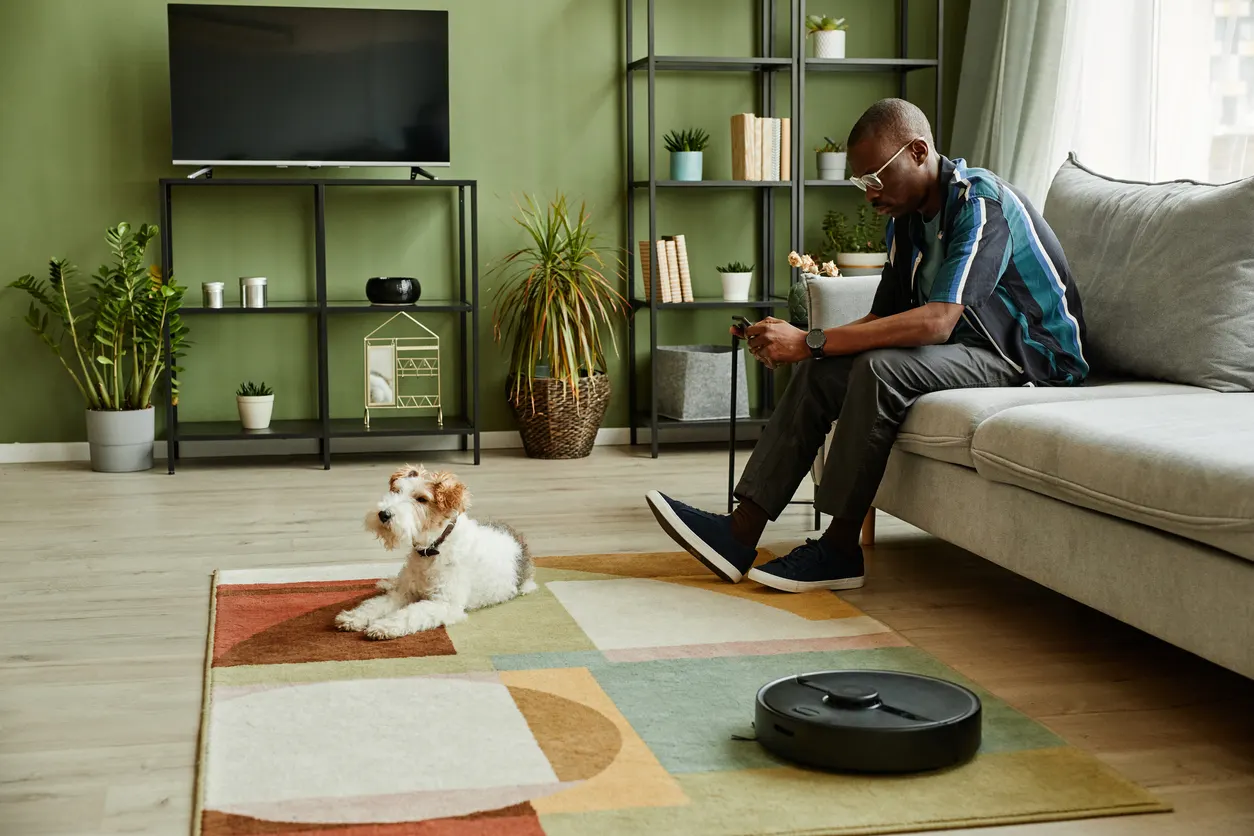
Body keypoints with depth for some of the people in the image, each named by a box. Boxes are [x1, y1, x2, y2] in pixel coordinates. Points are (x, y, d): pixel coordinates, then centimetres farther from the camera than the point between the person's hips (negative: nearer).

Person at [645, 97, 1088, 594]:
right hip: (969, 348, 9)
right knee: (818, 371, -9)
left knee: (880, 368, -31)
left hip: (1034, 360, -8)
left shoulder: (980, 204, -21)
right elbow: (881, 320, 8)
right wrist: (792, 343, -11)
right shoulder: (905, 219, 8)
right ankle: (740, 534, -14)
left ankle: (838, 550, -21)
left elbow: (935, 322, -32)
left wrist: (811, 342, -31)